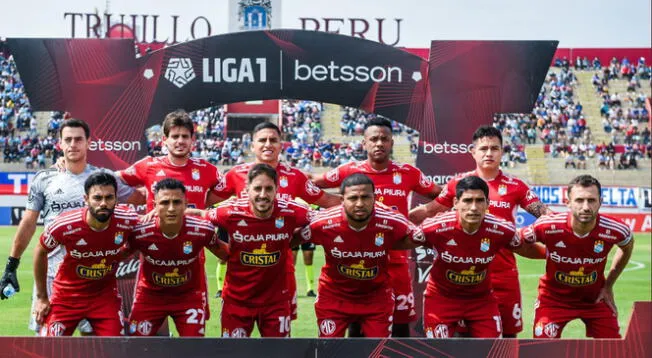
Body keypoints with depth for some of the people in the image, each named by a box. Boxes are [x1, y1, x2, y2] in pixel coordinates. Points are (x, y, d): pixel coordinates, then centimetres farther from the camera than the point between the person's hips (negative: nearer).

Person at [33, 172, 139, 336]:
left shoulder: (128, 221, -22)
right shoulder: (64, 225, -24)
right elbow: (40, 252, -5)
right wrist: (41, 297, 0)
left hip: (106, 295, 1)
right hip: (66, 295, -1)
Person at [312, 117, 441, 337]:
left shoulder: (408, 173, 2)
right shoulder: (349, 171, -1)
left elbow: (440, 196, 13)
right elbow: (312, 185, 9)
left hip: (396, 260, 1)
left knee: (401, 322, 5)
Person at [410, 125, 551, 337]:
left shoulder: (515, 186, 2)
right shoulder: (459, 183, 3)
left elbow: (545, 214, 0)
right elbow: (429, 211, 10)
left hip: (504, 273, 0)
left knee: (509, 332, 7)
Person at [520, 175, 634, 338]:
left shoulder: (614, 230, -22)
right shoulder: (548, 226, -28)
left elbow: (627, 246, 5)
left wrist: (608, 285, 5)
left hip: (595, 298, 2)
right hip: (554, 298, -2)